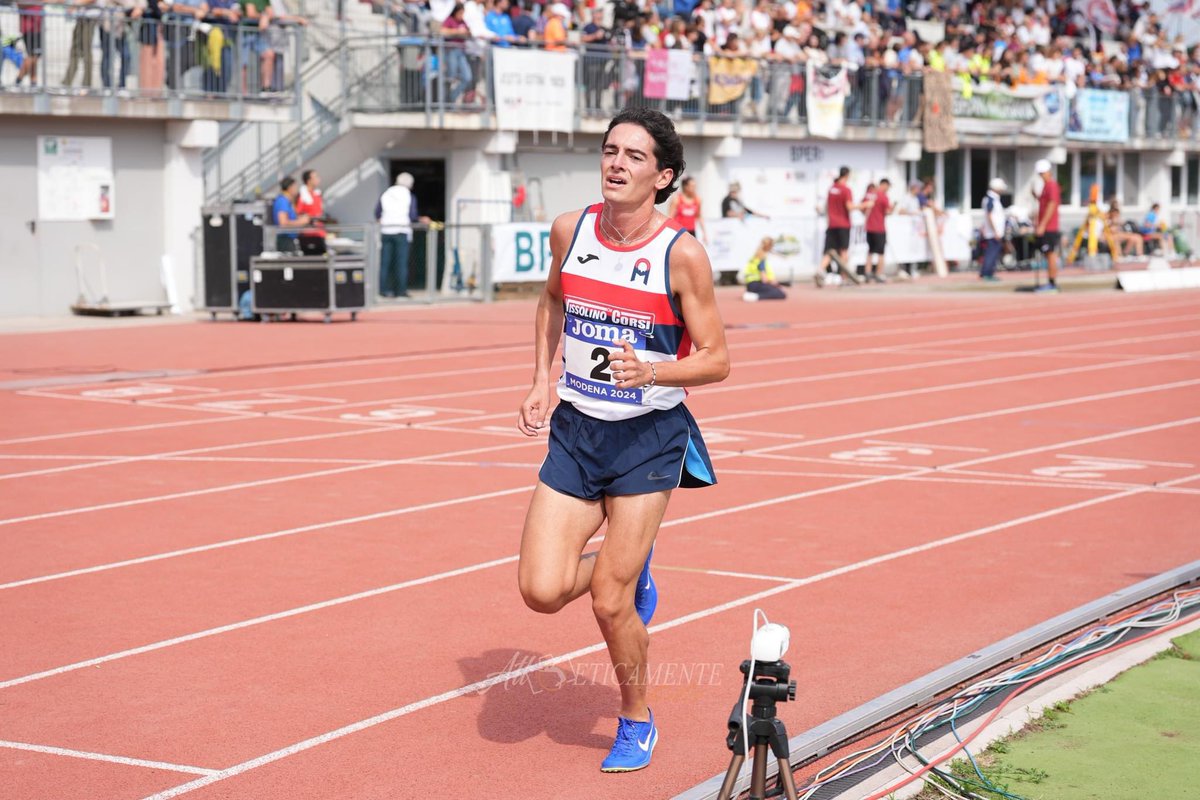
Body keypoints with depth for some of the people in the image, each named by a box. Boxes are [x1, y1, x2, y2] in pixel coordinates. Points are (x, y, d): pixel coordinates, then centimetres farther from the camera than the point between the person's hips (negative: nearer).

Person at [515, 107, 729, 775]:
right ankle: (632, 572, 28)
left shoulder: (682, 254, -14)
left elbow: (717, 360, -9)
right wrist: (542, 380, 10)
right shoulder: (570, 231, -2)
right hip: (575, 428, 4)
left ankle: (637, 721, 23)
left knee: (610, 603, -4)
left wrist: (650, 372, -26)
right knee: (543, 592, -6)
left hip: (649, 438, -4)